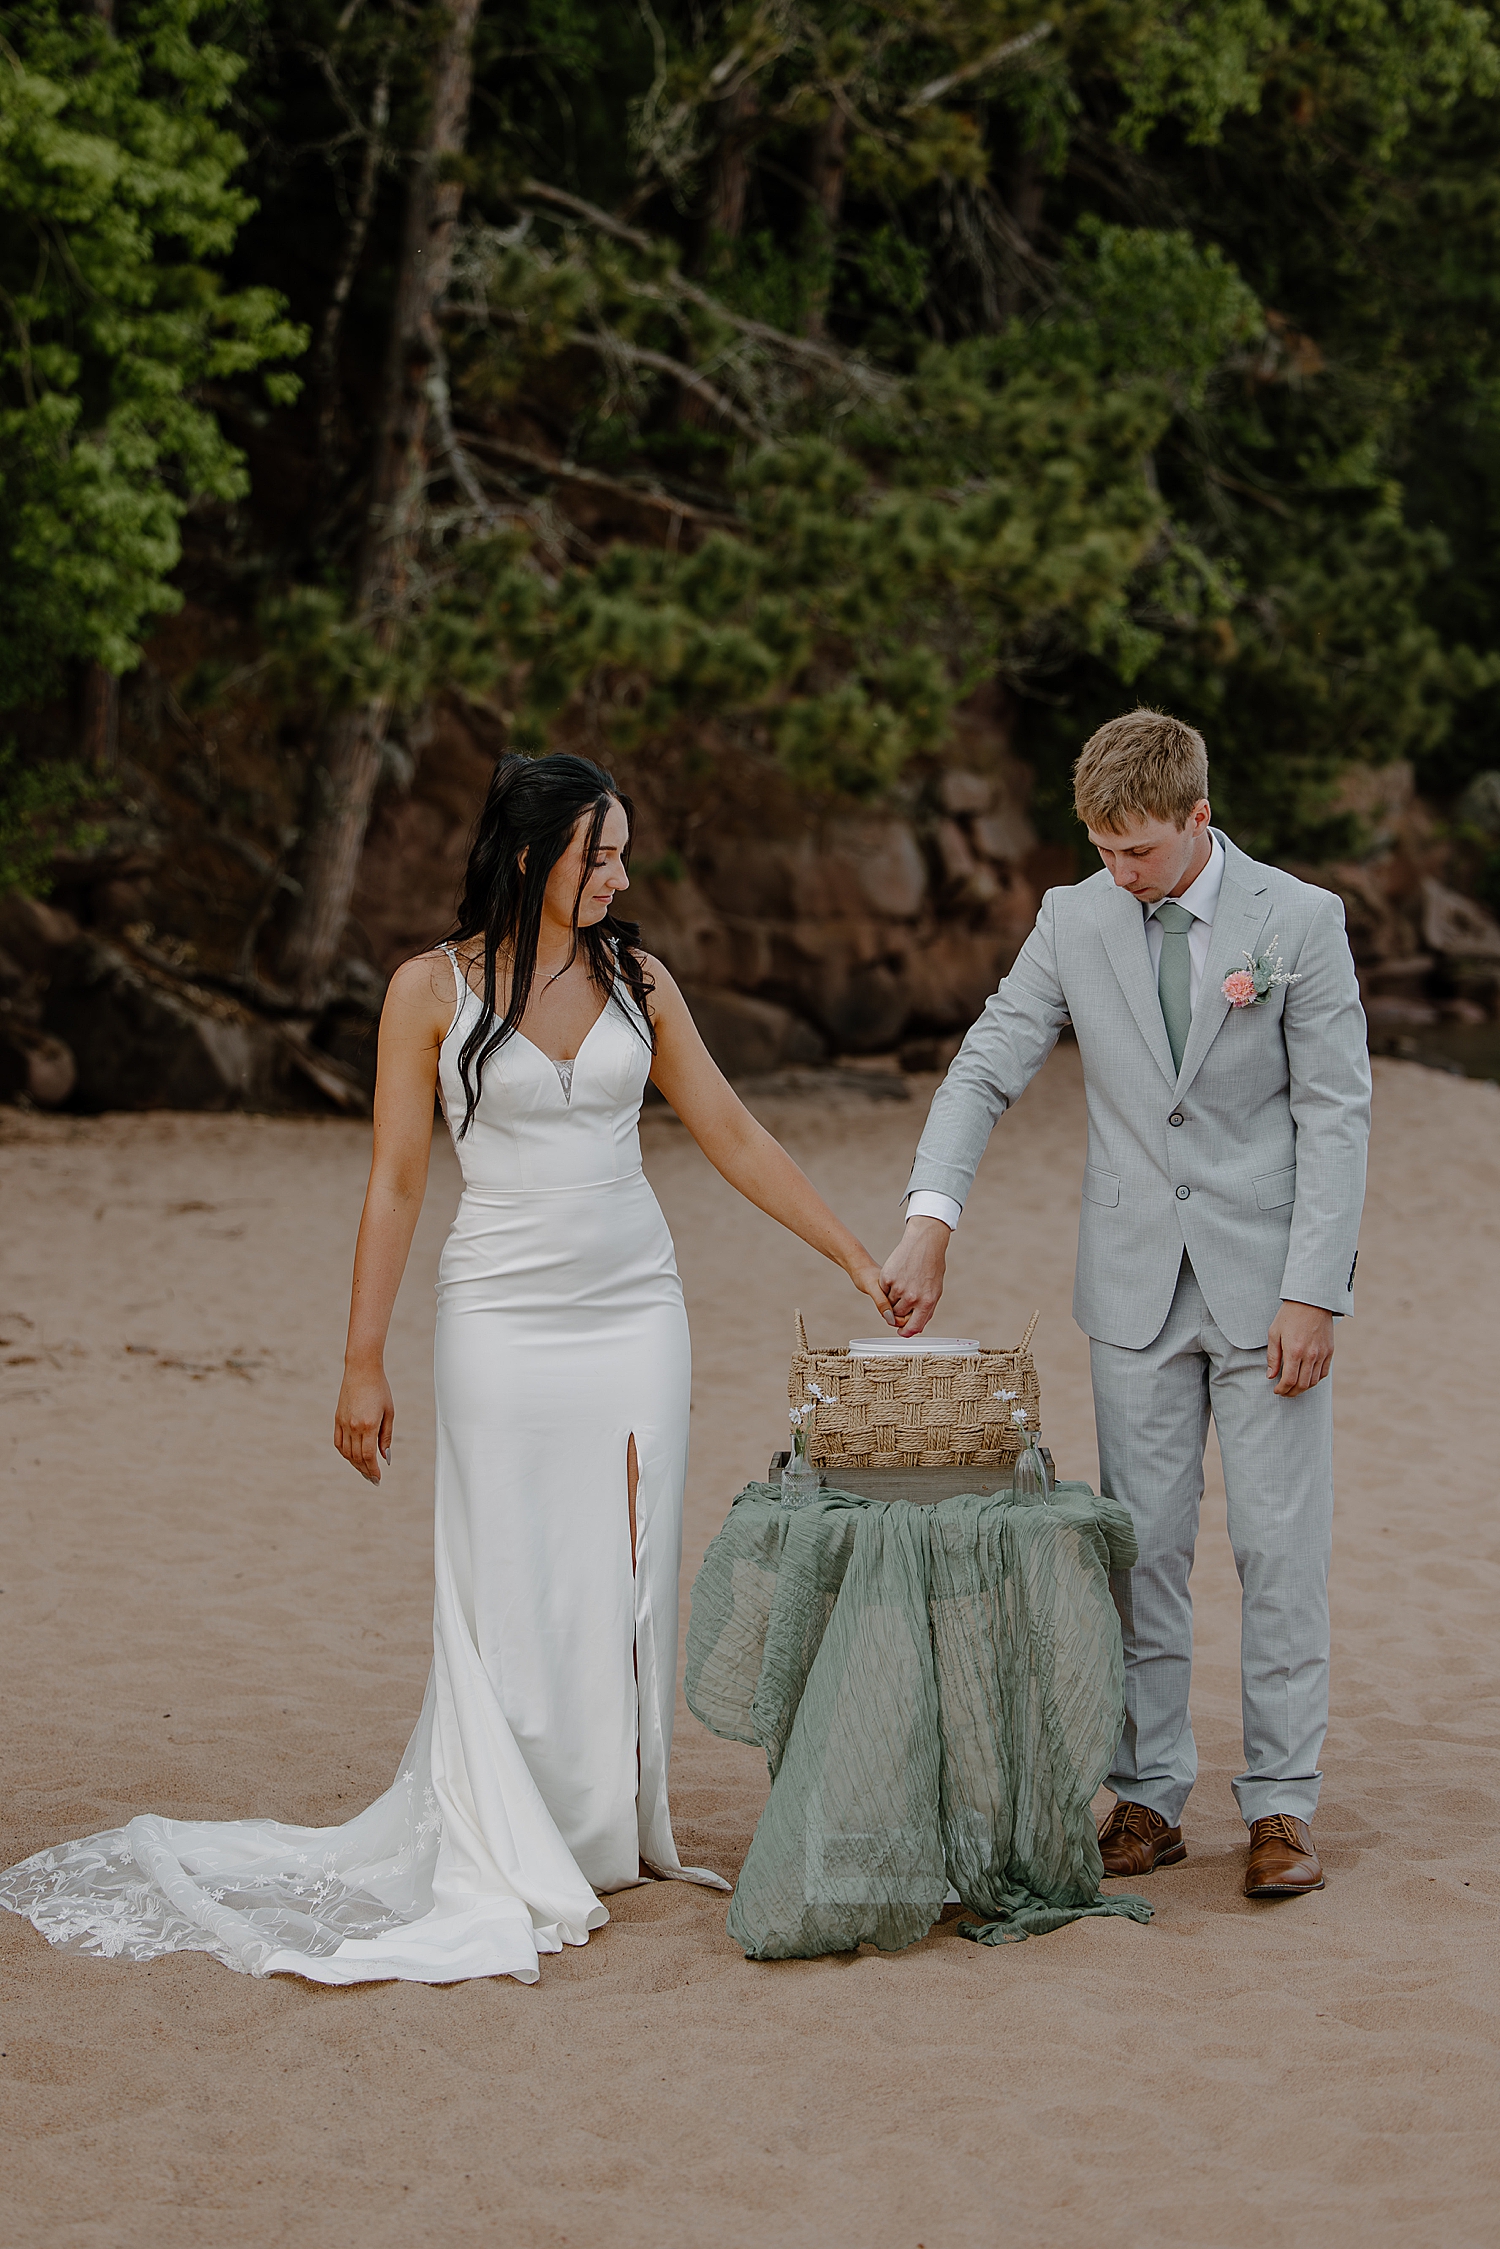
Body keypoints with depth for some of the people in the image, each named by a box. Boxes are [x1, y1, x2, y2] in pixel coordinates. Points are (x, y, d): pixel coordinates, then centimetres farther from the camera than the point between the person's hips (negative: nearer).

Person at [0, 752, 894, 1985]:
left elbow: (736, 1139, 9)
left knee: (630, 1571, 5)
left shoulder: (636, 979, 5)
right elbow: (397, 1182, -2)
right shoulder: (433, 990, -4)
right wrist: (363, 1364, -4)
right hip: (505, 1315, -3)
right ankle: (516, 1862, 5)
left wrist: (857, 1258, 6)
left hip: (635, 1309, 3)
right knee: (512, 1585, -2)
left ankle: (621, 1826, 17)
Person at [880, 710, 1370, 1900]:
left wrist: (1312, 1292, -12)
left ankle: (1282, 1806, 7)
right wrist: (931, 1215, -14)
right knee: (1142, 1545, 5)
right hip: (1138, 1288, 3)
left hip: (1267, 1286, -3)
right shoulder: (1075, 921, 2)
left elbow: (1335, 1113, -6)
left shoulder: (1297, 919, -6)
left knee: (1281, 1546, -1)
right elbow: (986, 1068, 2)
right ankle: (1149, 1798, 13)